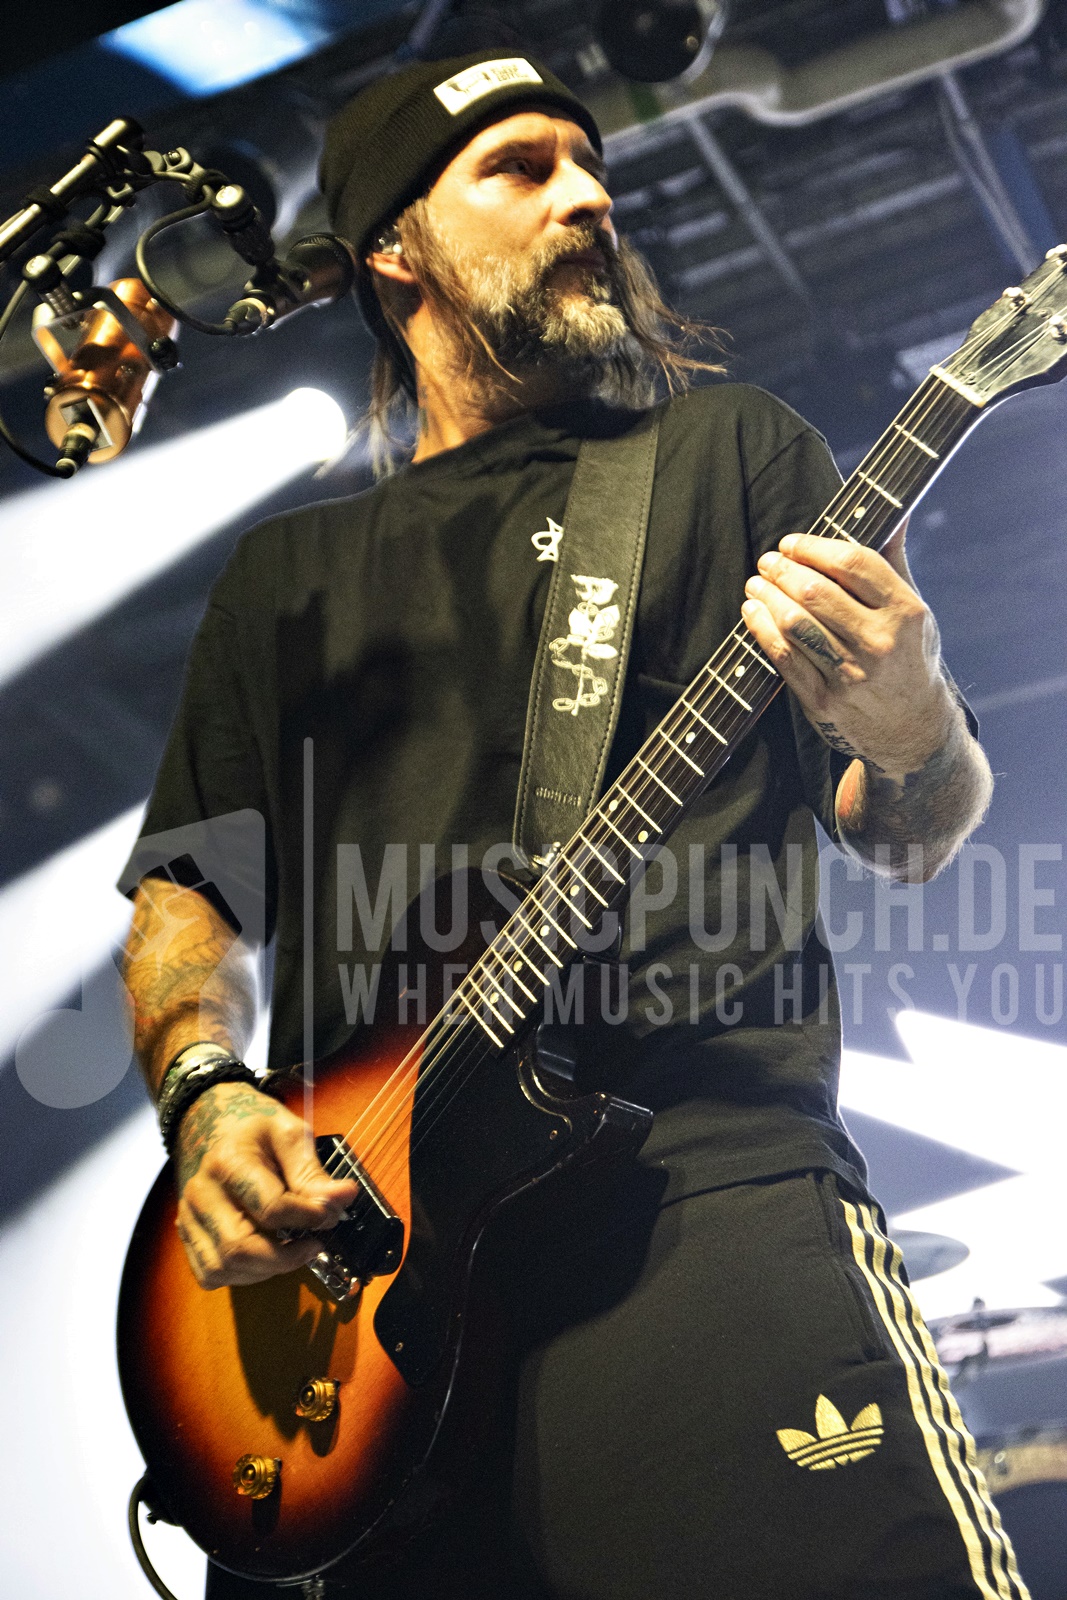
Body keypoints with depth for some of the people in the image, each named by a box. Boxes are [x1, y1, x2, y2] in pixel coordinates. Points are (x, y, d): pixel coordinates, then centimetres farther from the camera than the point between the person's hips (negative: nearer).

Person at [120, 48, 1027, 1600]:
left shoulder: (728, 449, 15)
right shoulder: (287, 572, 23)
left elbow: (902, 835, 11)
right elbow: (187, 886, 21)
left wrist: (914, 740, -13)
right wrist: (207, 1096, 1)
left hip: (701, 1173, -2)